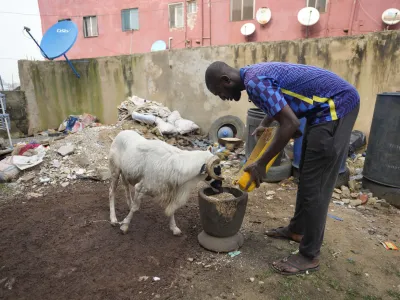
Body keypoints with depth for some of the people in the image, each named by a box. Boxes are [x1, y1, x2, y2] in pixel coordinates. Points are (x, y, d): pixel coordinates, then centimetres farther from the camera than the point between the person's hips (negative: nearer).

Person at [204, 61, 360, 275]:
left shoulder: (254, 82, -23)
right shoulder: (254, 73, 9)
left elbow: (291, 123, -27)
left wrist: (261, 163, -20)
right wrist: (264, 125, 26)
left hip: (337, 105, -10)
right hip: (325, 106, 10)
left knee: (314, 184, -7)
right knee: (307, 176, 16)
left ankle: (309, 256, 8)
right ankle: (297, 229, 32)